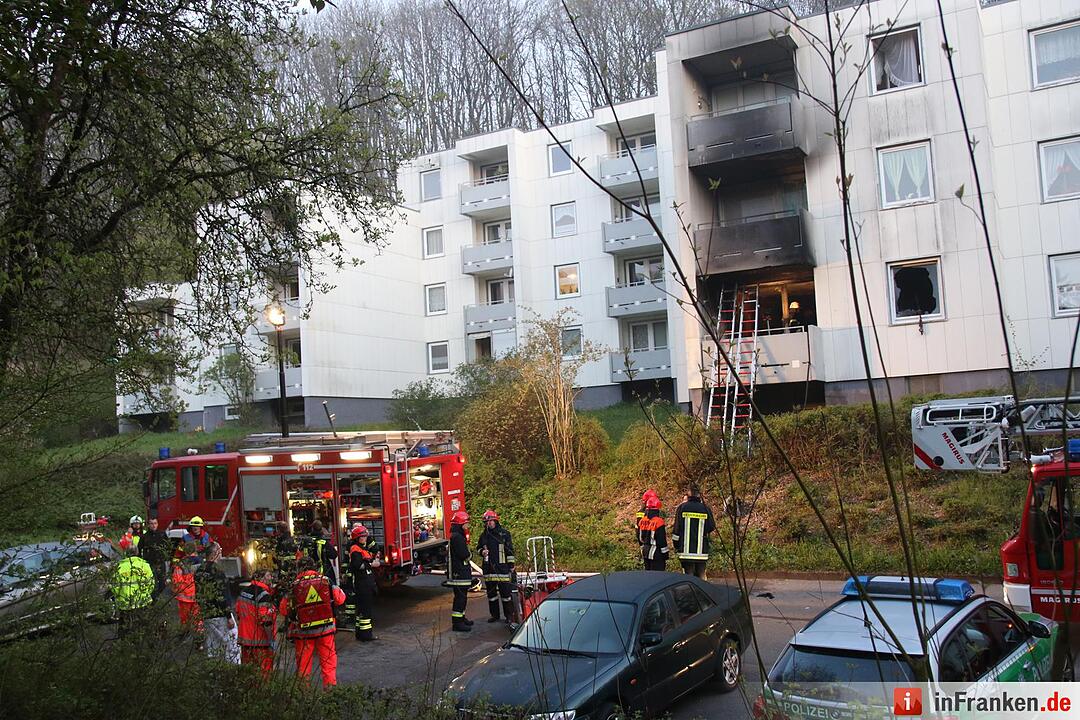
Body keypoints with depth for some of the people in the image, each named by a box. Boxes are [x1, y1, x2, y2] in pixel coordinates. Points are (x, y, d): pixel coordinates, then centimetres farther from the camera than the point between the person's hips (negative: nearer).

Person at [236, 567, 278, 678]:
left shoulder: (244, 591, 10)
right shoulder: (263, 594, -18)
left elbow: (238, 612, 19)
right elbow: (265, 619, -22)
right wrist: (271, 638, -15)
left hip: (244, 637, 8)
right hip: (260, 640, -8)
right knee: (263, 670, -1)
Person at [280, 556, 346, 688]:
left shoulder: (295, 585, -6)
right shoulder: (325, 580, -3)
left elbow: (284, 610, -3)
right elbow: (340, 599, 2)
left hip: (303, 631, -1)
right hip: (326, 628, 1)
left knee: (303, 662, 12)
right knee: (328, 660, 11)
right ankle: (330, 686, 9)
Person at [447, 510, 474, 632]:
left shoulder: (458, 536, 17)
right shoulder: (456, 537, -18)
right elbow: (464, 554, -22)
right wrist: (469, 555, -4)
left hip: (461, 573, 11)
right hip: (458, 573, -11)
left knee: (462, 596, 18)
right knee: (460, 597, -8)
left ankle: (461, 618, 29)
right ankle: (457, 622, -6)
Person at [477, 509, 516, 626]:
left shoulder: (504, 533, -1)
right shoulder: (484, 535, 9)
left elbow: (510, 550, 1)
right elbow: (479, 547, 21)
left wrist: (511, 565, -1)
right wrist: (482, 551, -2)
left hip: (502, 568, -4)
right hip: (488, 568, 4)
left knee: (505, 592, -3)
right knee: (491, 592, 11)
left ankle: (509, 616, 5)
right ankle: (494, 615, 22)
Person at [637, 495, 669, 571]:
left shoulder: (642, 521, 3)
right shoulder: (658, 522, -18)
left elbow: (639, 538, 13)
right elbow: (662, 541, -15)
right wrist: (665, 556, -8)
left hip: (645, 553, 7)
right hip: (656, 555, -7)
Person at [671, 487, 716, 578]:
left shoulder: (682, 507, -2)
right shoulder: (706, 509, 1)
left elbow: (676, 528, -1)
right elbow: (712, 528, 6)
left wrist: (676, 545, 7)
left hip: (686, 549, -1)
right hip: (702, 550, 2)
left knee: (688, 575, 1)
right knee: (701, 575, 9)